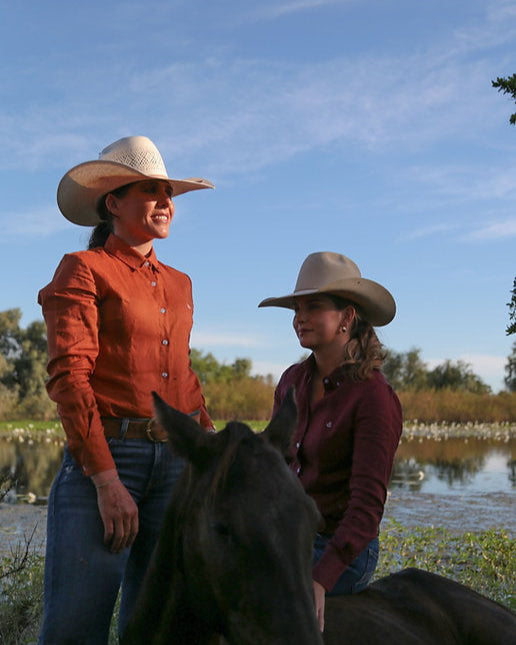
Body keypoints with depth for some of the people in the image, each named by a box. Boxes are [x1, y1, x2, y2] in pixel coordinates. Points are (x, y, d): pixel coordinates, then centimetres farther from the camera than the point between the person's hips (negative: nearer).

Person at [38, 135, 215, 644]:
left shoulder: (178, 283, 18)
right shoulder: (83, 270, -1)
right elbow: (67, 377, -10)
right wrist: (107, 481, -17)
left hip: (176, 461, 6)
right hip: (105, 455, -6)